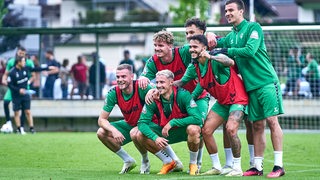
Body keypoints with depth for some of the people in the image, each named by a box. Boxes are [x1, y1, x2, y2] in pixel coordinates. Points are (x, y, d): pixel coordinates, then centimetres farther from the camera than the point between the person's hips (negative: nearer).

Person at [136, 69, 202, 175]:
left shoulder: (183, 95, -24)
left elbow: (198, 119, -32)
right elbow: (142, 123, -15)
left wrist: (172, 122, -32)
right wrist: (155, 137, -33)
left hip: (184, 130, -4)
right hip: (166, 133, 4)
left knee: (193, 129, -38)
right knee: (141, 135, -16)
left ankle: (193, 164, -11)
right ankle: (168, 162, 4)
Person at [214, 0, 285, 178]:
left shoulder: (253, 28, -4)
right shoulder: (230, 36, 16)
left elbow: (250, 50, -18)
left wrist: (226, 51, -12)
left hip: (266, 81, -6)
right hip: (250, 86, 6)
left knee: (272, 120, -10)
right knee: (257, 126, 6)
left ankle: (278, 165, -10)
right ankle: (257, 166, 7)